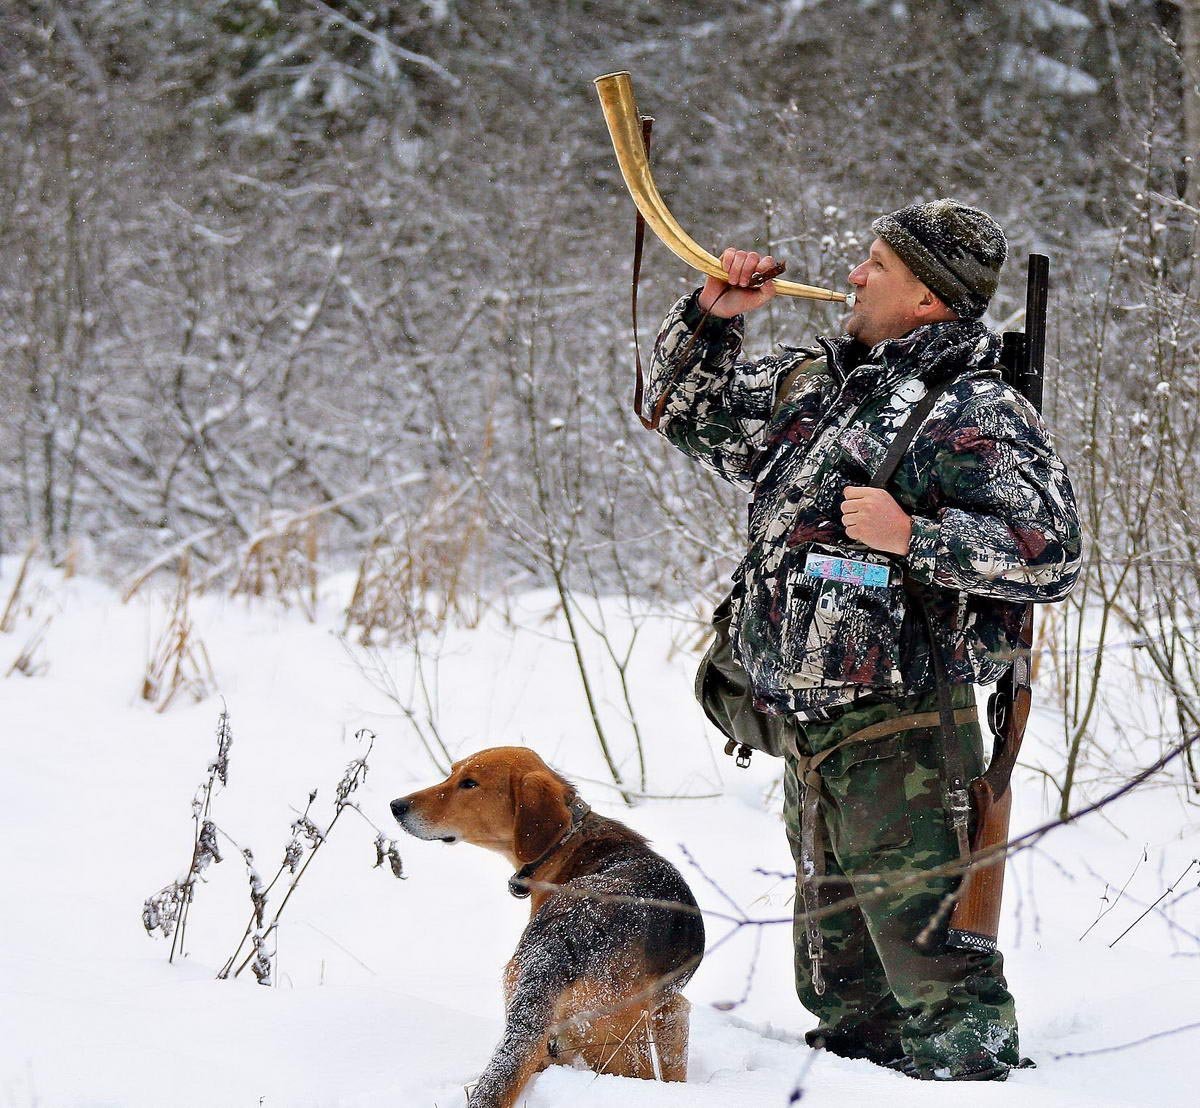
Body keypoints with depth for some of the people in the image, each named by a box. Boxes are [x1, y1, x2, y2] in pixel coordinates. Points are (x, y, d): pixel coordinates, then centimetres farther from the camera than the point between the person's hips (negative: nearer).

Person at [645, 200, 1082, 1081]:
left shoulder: (974, 415, -10)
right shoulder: (812, 384, 14)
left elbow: (1052, 552, -19)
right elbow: (690, 409, 27)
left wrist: (913, 537, -22)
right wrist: (713, 316, 11)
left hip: (900, 741, -8)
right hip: (807, 736, 9)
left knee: (933, 972, -9)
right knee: (840, 989, 20)